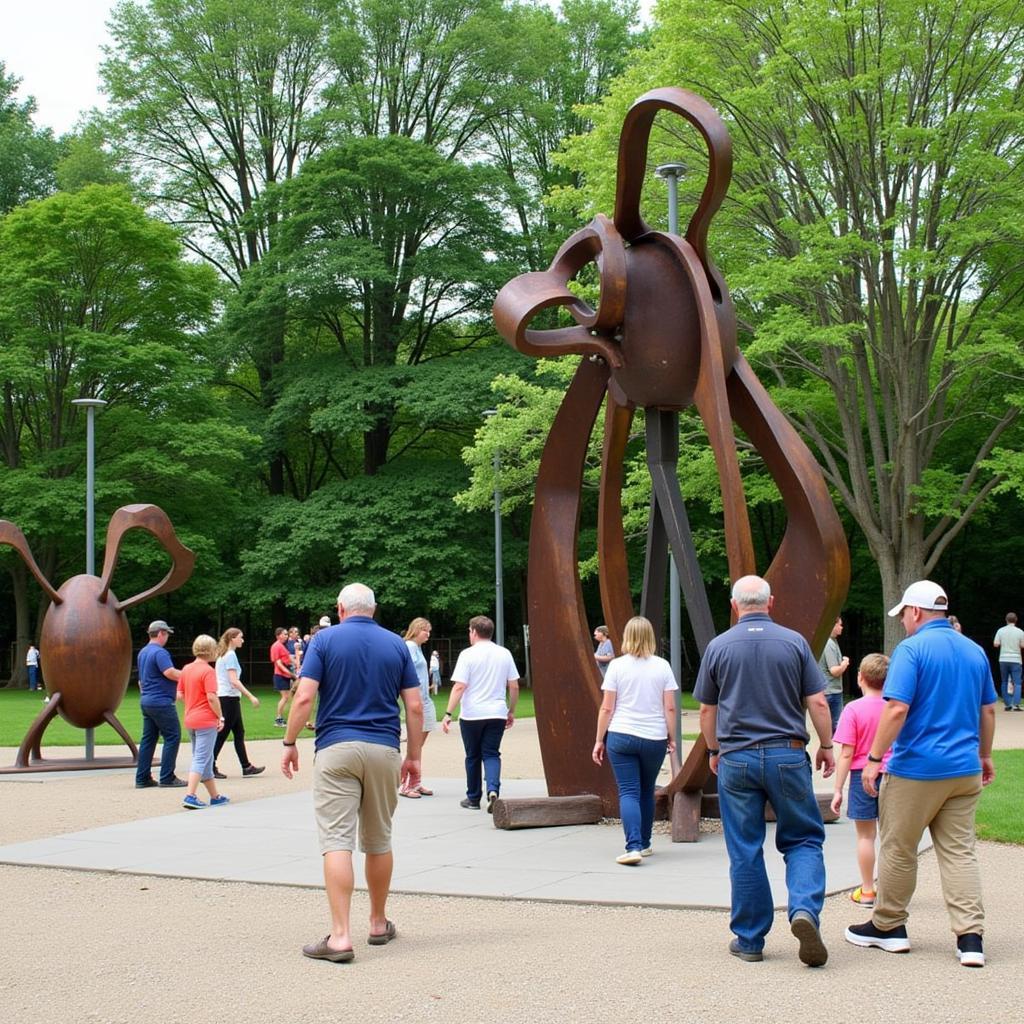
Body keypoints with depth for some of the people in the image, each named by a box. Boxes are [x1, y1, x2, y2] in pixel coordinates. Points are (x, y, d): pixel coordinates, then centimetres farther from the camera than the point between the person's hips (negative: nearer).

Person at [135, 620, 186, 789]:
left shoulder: (142, 653, 17)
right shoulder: (159, 652, -14)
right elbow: (170, 672, -28)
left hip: (146, 701, 10)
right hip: (161, 702, -10)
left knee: (148, 738, 11)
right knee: (172, 737, -4)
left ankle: (142, 778, 10)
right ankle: (167, 777, -5)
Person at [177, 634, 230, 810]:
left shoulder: (186, 669, 9)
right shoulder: (208, 671, -14)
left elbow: (180, 695, 11)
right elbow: (212, 697, -20)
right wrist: (220, 717, -11)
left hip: (190, 720, 8)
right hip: (206, 720, -8)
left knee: (203, 759, 14)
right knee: (201, 760, -7)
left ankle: (215, 797, 22)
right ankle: (190, 796, -15)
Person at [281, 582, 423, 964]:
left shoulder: (325, 639, 1)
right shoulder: (396, 645, 8)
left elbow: (304, 697, -8)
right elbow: (415, 707, 4)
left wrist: (290, 743, 2)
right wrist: (413, 756, 12)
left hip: (336, 749, -3)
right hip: (384, 749, 3)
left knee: (337, 842, -7)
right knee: (379, 841, 16)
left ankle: (340, 936, -15)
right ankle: (379, 923, 28)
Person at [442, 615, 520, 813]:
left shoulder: (468, 654, -8)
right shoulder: (504, 654, 5)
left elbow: (459, 687, -14)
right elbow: (514, 687, 7)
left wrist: (448, 713, -12)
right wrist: (511, 711, 18)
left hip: (471, 715, -2)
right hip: (497, 714, 2)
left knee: (473, 757, 11)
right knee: (491, 754, 6)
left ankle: (473, 798, 20)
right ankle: (493, 790, -19)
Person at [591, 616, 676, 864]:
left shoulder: (617, 666, -4)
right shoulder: (662, 666, 1)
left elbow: (607, 708, -3)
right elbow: (670, 708, 1)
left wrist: (599, 740, 5)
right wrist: (671, 737, 13)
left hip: (621, 736, -2)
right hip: (654, 738, 2)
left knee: (628, 792, -2)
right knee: (646, 791, 17)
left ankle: (634, 846, -16)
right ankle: (644, 844, 27)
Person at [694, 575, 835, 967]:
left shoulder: (719, 646, 1)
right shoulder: (793, 642, -1)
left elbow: (707, 709, 7)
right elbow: (817, 703, -1)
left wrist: (713, 751, 22)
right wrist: (826, 747, 11)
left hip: (737, 758, 1)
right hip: (787, 756, -1)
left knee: (745, 851, 6)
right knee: (803, 840, 10)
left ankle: (749, 938, 11)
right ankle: (804, 909, -14)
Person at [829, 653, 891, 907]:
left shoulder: (853, 709, -13)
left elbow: (846, 754, -14)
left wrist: (838, 790, -7)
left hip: (862, 775, -3)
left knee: (866, 835, 7)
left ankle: (867, 891, 13)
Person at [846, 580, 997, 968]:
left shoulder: (912, 649, -12)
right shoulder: (975, 650, 9)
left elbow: (897, 708, -20)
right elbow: (988, 710, 15)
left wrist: (874, 758, -14)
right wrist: (984, 756, 27)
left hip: (915, 769, -6)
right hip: (964, 770, 6)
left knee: (897, 850, 9)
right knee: (960, 852, 6)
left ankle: (888, 927, 21)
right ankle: (971, 938, -1)